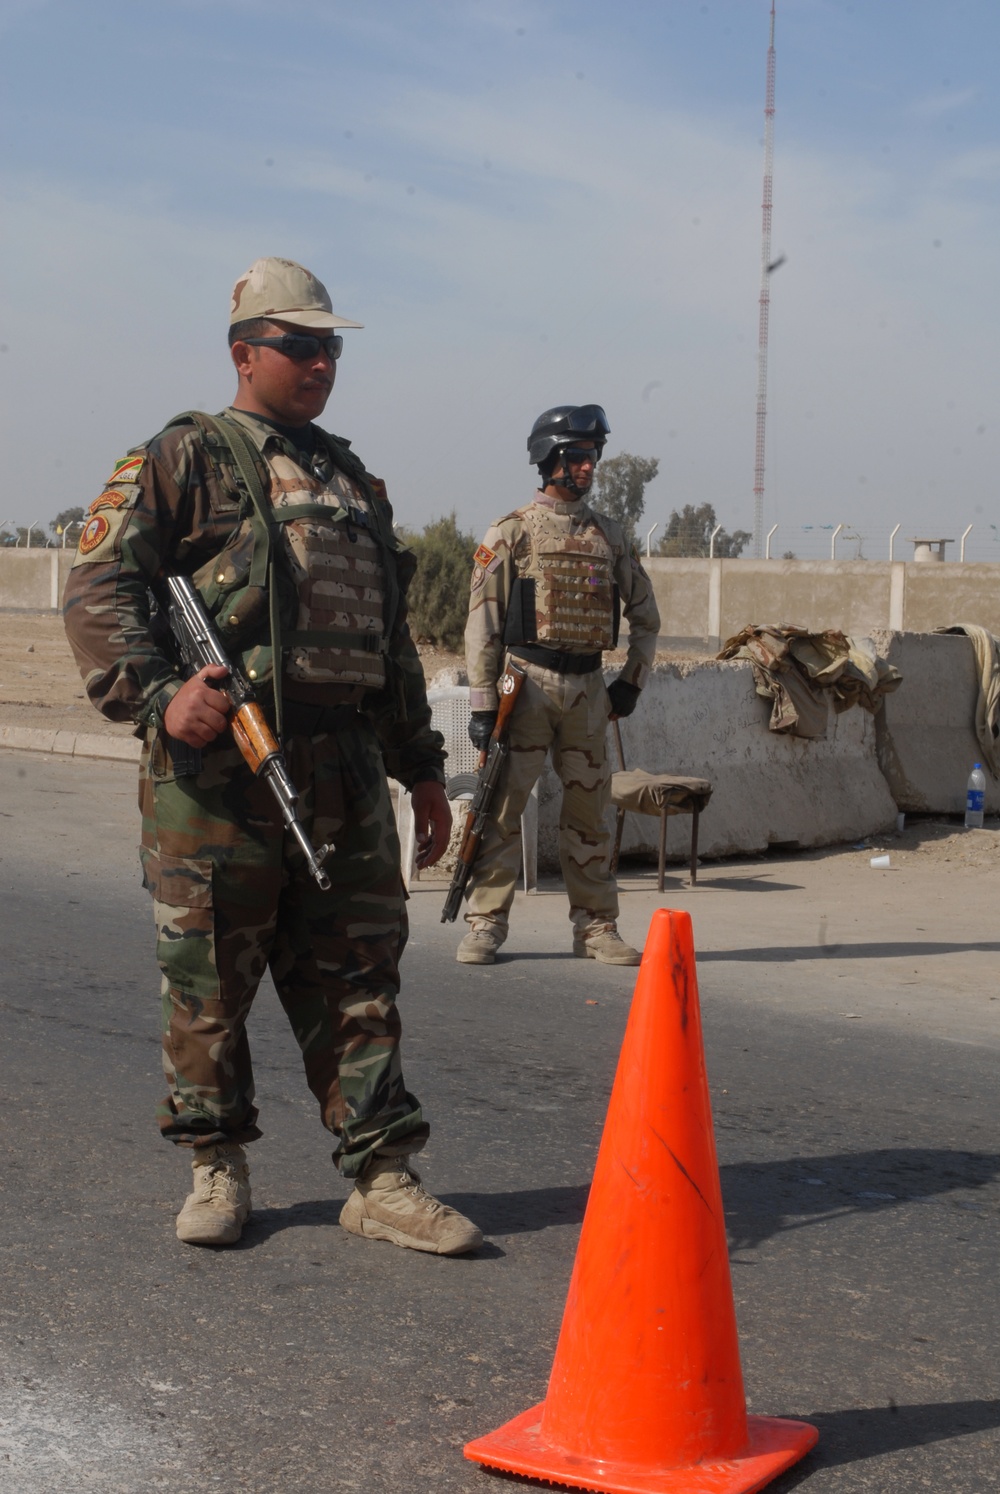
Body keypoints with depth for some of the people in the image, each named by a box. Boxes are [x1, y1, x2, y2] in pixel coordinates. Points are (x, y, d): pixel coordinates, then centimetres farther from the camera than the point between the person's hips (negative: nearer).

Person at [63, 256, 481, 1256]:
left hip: (344, 770, 5)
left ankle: (382, 1180, 10)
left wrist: (421, 766, 22)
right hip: (216, 769, -5)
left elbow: (391, 643, 25)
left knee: (356, 980, 5)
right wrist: (156, 692, -21)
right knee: (209, 978, 4)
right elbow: (100, 585, -7)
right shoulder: (185, 459, 3)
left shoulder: (353, 481, 22)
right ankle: (217, 1168, 20)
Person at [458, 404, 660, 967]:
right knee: (503, 808, -3)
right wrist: (483, 703, -9)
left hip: (588, 689, 4)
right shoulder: (512, 532, -1)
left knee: (589, 810, 7)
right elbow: (483, 623, -4)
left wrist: (632, 682, 12)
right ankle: (486, 925, 3)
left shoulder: (610, 535, 12)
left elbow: (646, 615, 21)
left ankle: (597, 927, 14)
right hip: (527, 682, -4)